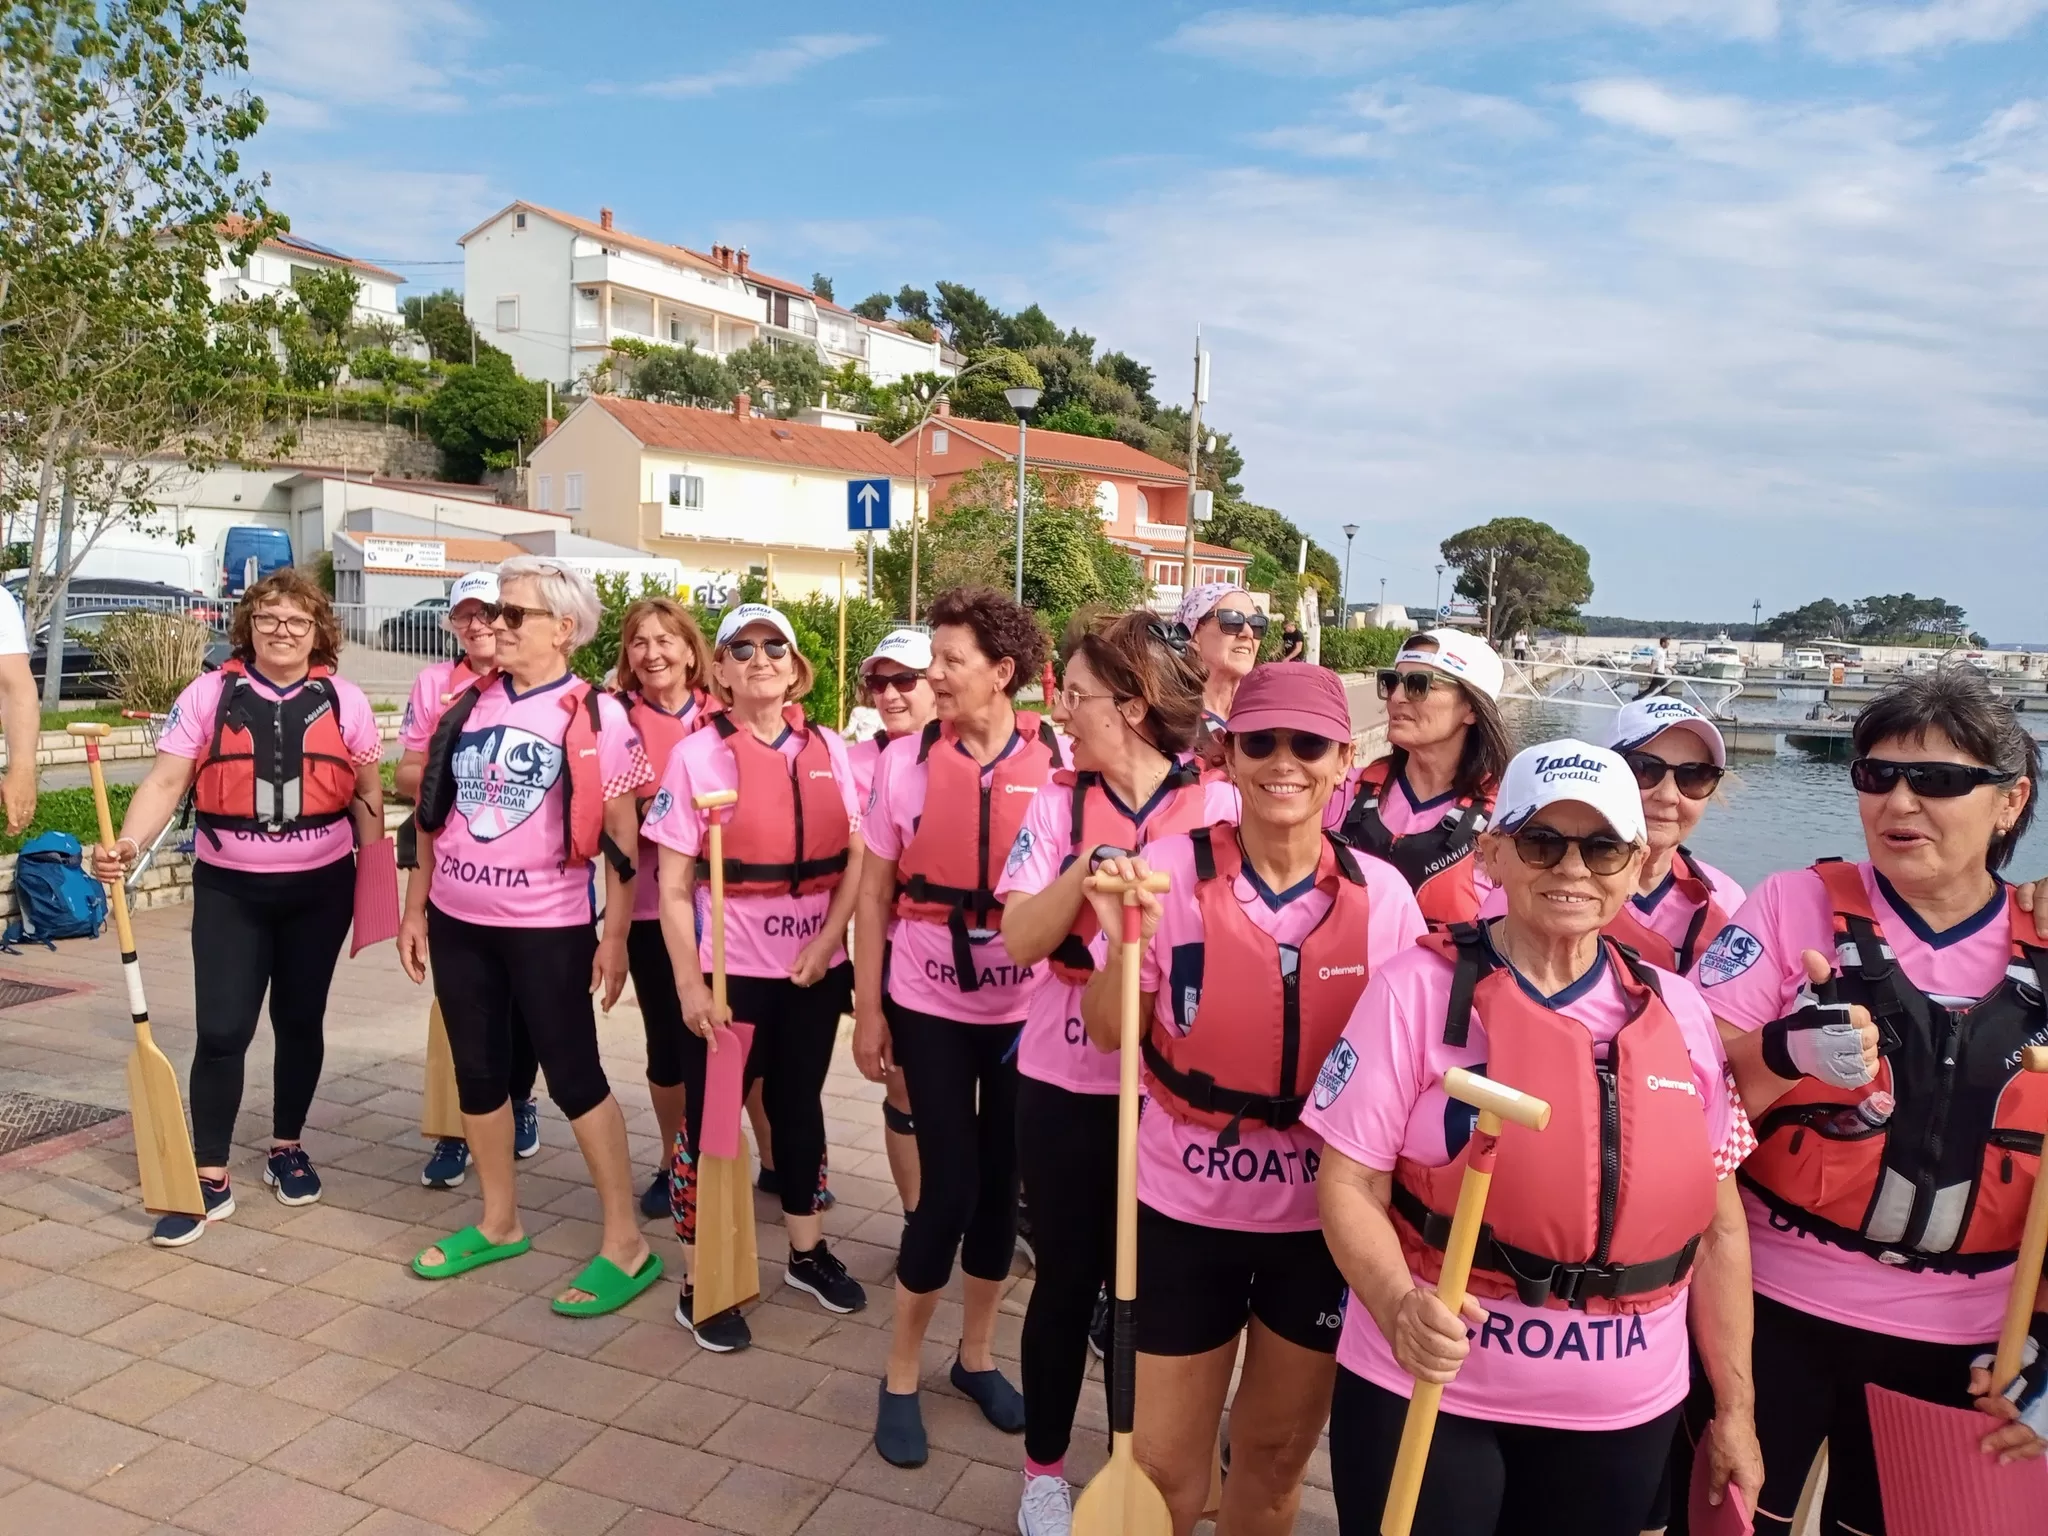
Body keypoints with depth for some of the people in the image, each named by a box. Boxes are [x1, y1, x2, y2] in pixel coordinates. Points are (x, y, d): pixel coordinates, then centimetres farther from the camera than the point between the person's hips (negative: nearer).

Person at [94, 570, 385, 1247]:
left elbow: (367, 795, 7)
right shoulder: (209, 694, -3)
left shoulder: (345, 701, 0)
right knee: (222, 1031, -4)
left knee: (300, 1022, 13)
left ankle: (287, 1149, 31)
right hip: (229, 890, -1)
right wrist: (127, 844, -22)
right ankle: (211, 1179, 9)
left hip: (319, 888, 1)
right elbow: (166, 782, -6)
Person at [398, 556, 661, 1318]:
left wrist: (615, 935, -10)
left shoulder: (596, 716, -10)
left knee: (573, 1077, 0)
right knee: (478, 1073, 15)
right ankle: (499, 1223, 33)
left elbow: (622, 838, -8)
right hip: (458, 922, 6)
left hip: (548, 927, -6)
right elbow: (434, 812, 12)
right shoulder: (469, 704, 5)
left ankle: (625, 1245, 11)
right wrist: (415, 909, 11)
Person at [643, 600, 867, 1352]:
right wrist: (688, 983, -13)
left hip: (816, 965, 4)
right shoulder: (696, 754, -7)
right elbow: (673, 884, -8)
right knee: (711, 1116, 6)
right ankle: (700, 1285, 21)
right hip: (730, 968, -3)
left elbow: (856, 857, 4)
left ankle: (808, 1251, 36)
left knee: (799, 1103, 18)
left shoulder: (829, 748, 3)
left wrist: (827, 938, -9)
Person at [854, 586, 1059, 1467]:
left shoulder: (1060, 763, -7)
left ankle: (976, 1355, 35)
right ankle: (901, 1372, 23)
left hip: (1029, 1009, 1)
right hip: (930, 1007, -1)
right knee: (949, 1187, 0)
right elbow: (875, 891, 1)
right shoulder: (906, 759, -5)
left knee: (1002, 1184, 13)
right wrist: (867, 1009, 1)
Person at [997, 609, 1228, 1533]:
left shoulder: (1218, 806, -6)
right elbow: (1020, 942, -10)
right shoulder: (1059, 802, -2)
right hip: (1066, 1084, 1)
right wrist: (1092, 864, -22)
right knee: (1067, 1279, 13)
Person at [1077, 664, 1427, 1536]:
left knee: (1278, 1450, 21)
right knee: (1162, 1462, 12)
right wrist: (1124, 941, -24)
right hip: (1185, 1207, -1)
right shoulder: (1170, 870, -14)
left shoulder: (1381, 893, -8)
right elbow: (1108, 1036, -6)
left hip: (1328, 1217, 2)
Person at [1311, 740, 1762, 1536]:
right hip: (1424, 1390, -4)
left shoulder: (1681, 1013, 2)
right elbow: (1350, 1185, -11)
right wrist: (1400, 1307, -28)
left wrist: (1734, 1407, 12)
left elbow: (1716, 1224, 9)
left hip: (1624, 1413, 4)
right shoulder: (1418, 988, -11)